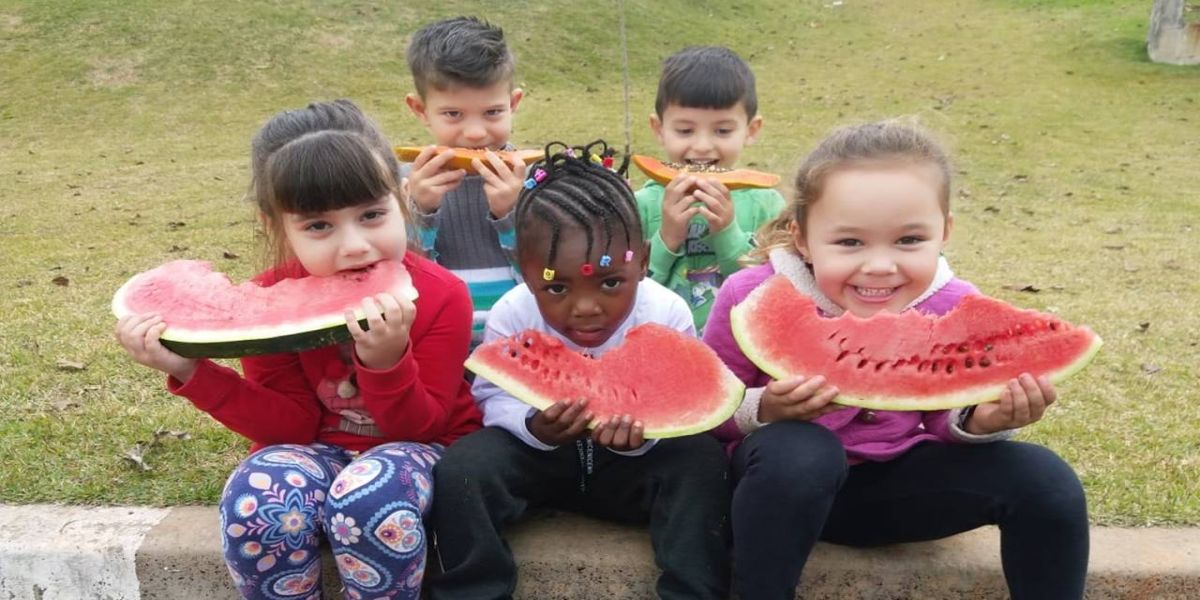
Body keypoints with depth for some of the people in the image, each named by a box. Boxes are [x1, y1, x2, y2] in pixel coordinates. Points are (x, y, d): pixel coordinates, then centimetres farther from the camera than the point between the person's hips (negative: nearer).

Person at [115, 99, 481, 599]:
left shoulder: (441, 298, -19)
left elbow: (417, 427, -15)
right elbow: (292, 426, -8)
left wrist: (387, 361, -37)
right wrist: (192, 371, -21)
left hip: (419, 447, -2)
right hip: (320, 450, 3)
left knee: (371, 500, -35)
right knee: (255, 503, -29)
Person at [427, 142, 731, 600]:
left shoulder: (666, 316, -19)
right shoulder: (511, 316, -18)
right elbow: (494, 399, -11)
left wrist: (642, 435, -38)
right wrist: (533, 427, -34)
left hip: (636, 460, 0)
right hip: (535, 455, 0)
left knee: (702, 458, -27)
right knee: (462, 465, -26)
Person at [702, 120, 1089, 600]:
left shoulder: (954, 309, -14)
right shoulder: (755, 298, -22)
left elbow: (944, 419, 0)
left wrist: (979, 422, -23)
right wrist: (762, 411, -32)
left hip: (896, 478, 3)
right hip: (786, 479, -2)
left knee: (1043, 479, -15)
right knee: (796, 450, -38)